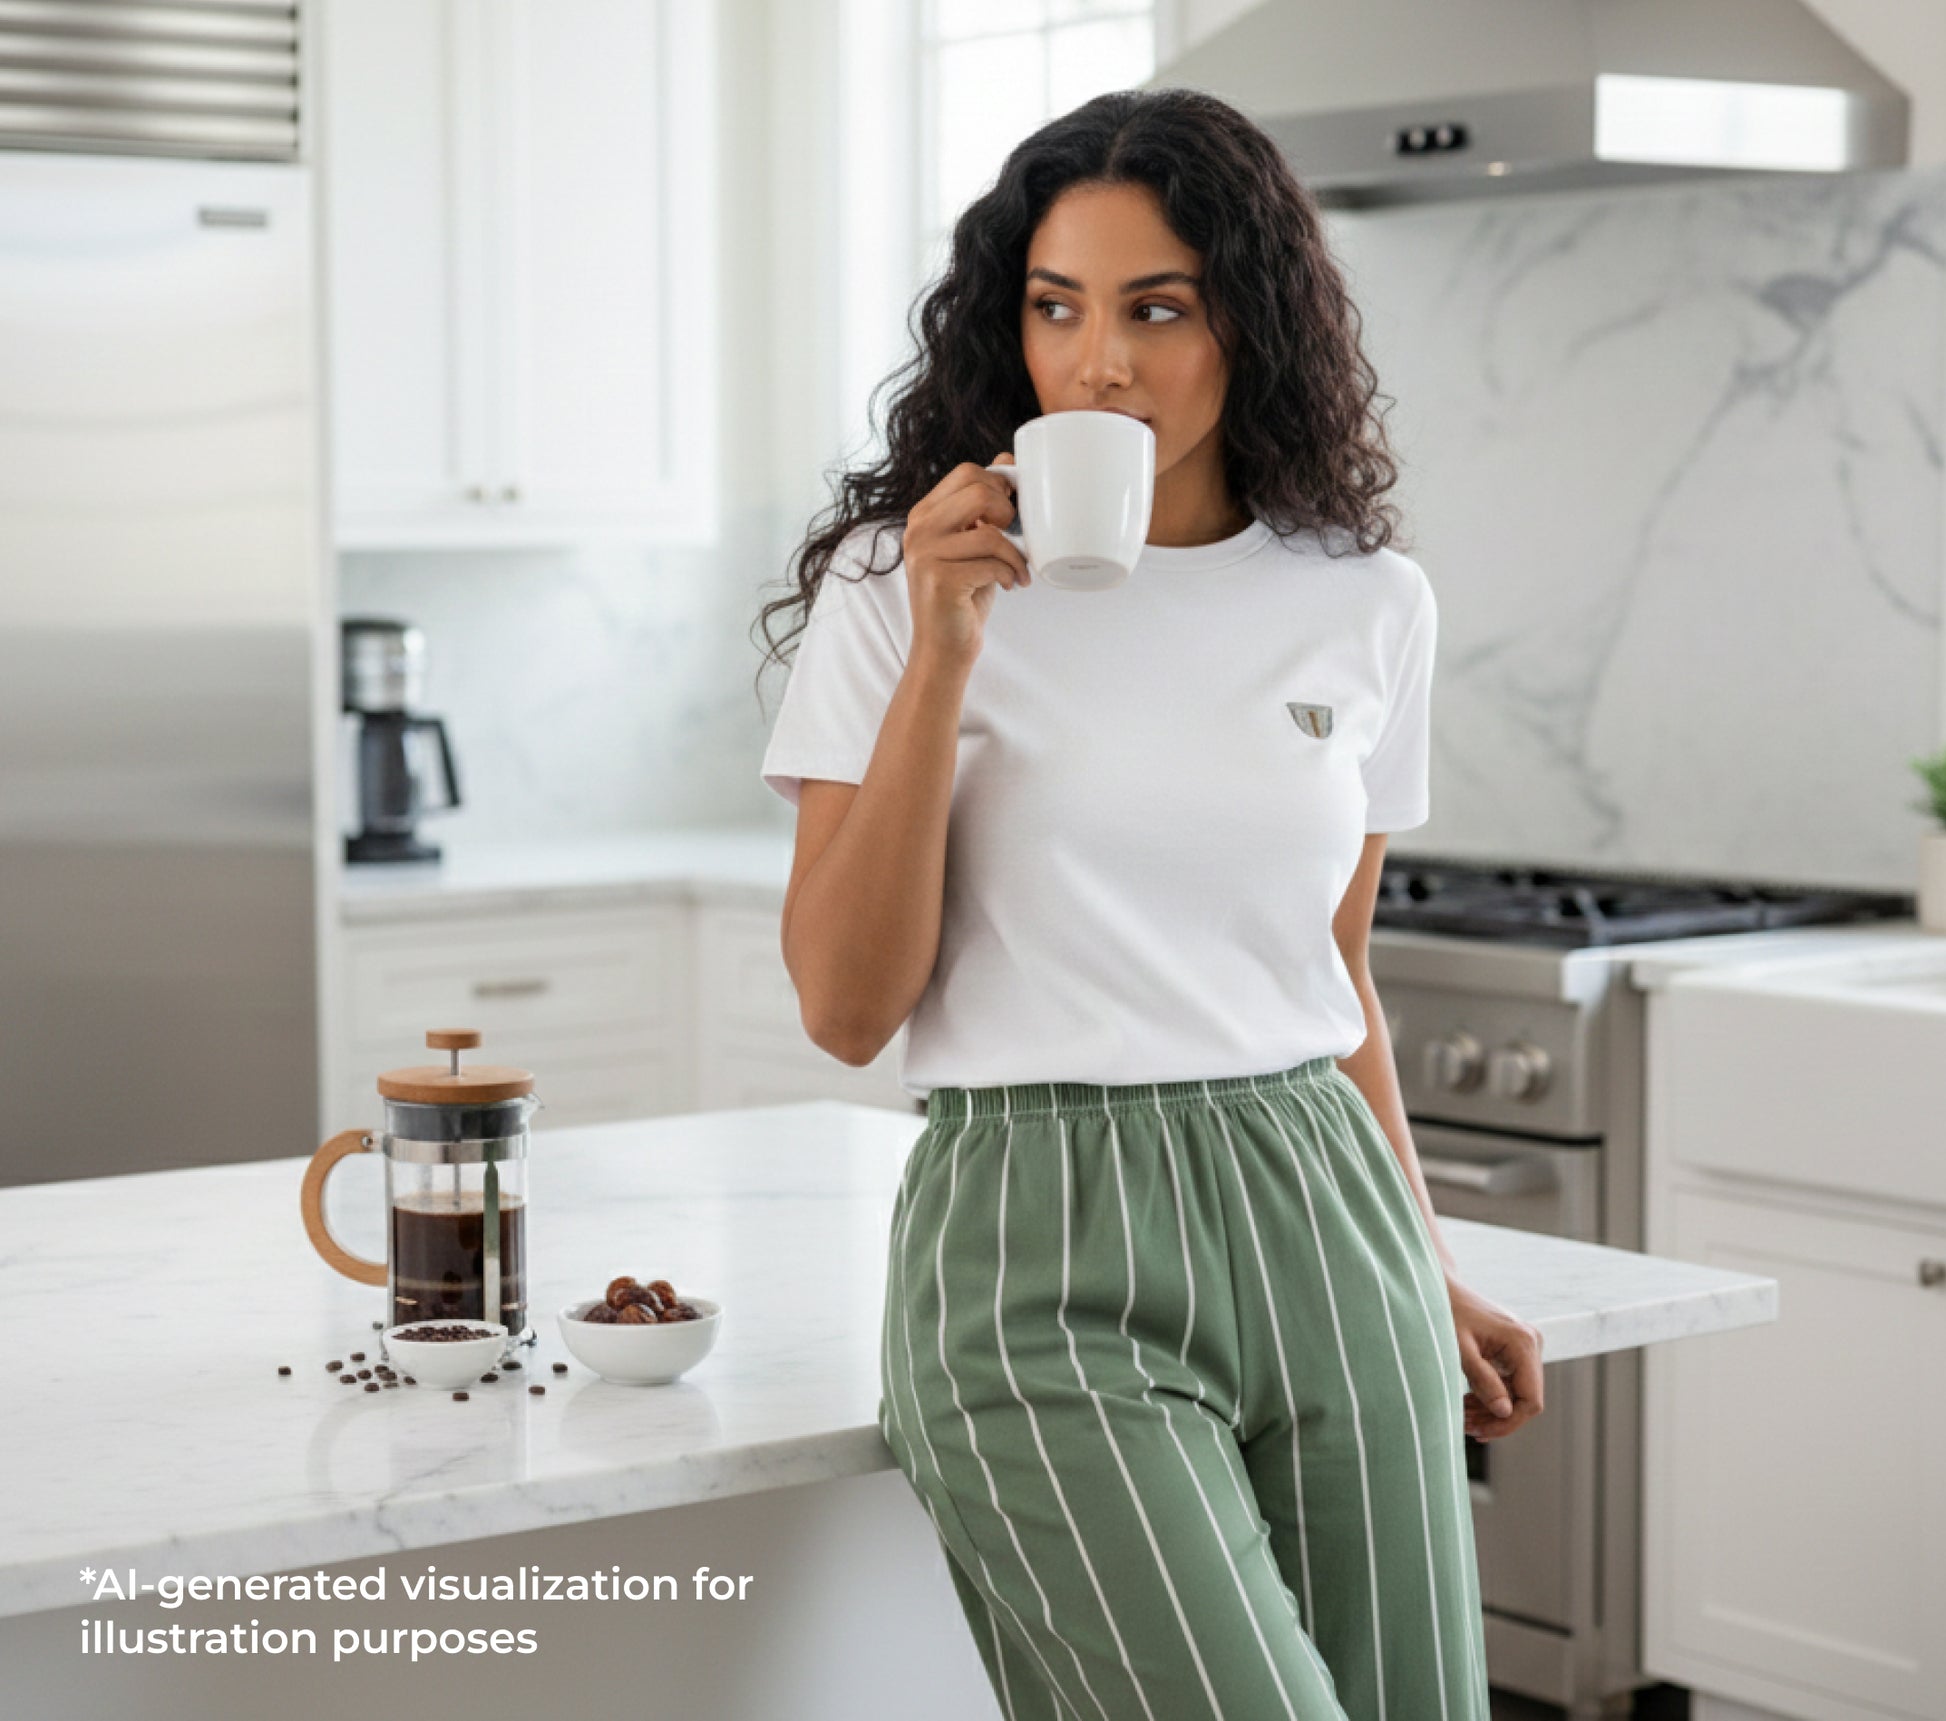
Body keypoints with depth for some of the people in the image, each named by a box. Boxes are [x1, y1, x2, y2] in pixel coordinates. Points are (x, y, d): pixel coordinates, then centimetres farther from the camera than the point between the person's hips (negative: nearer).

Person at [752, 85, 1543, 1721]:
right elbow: (848, 1008, -7)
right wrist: (942, 654, -14)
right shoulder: (906, 582, -1)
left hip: (1320, 1223, 4)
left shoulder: (1367, 604, 8)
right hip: (1044, 1251, -4)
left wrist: (1429, 1274, 21)